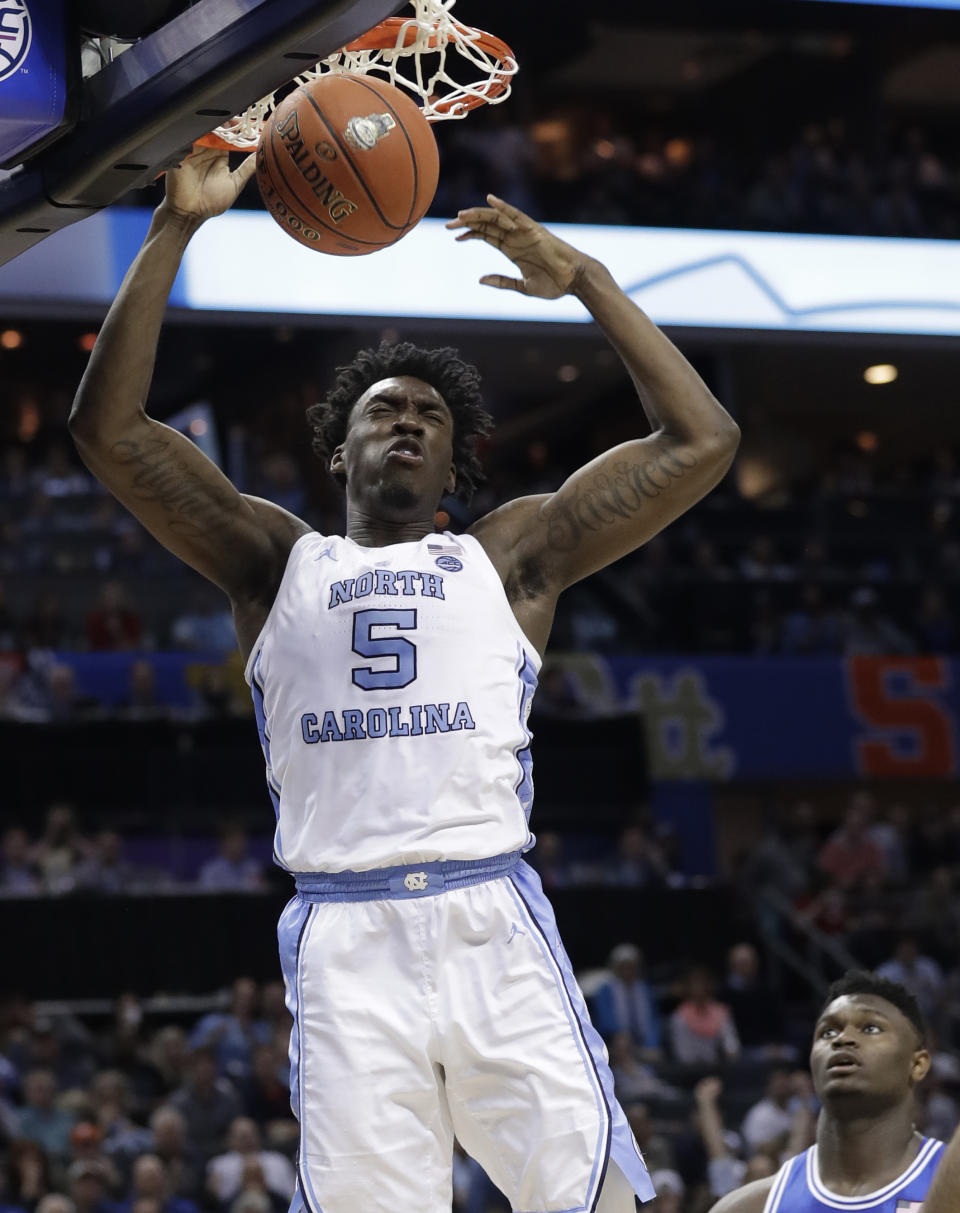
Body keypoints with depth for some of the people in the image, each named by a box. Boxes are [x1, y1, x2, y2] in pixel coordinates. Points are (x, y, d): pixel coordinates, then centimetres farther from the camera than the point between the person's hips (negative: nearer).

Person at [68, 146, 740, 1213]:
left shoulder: (510, 555, 20)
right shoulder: (275, 560, 20)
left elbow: (700, 443, 14)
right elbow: (108, 427, 11)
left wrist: (584, 281, 13)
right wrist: (177, 228, 6)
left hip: (493, 920, 0)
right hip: (343, 936, 0)